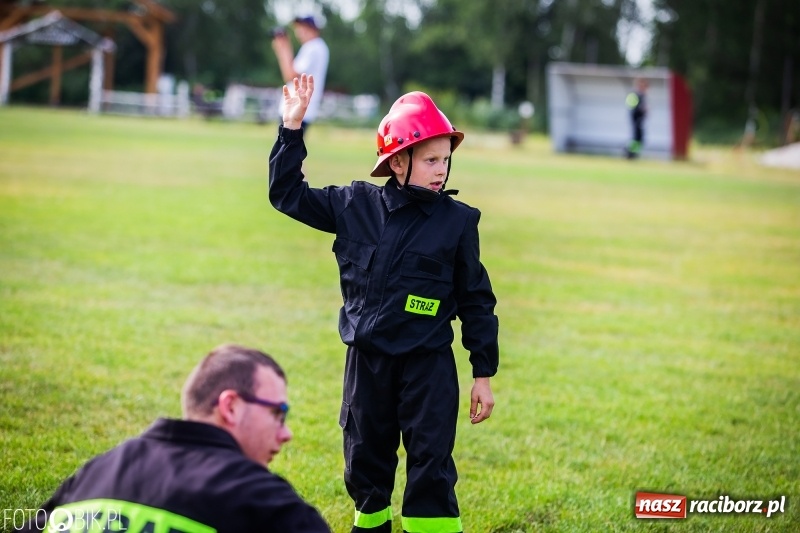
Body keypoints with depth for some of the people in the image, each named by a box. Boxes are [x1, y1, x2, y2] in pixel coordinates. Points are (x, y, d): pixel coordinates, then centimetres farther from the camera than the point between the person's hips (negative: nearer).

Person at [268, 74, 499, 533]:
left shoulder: (458, 220, -5)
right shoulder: (355, 204, -1)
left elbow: (476, 300, 0)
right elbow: (288, 194, 8)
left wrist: (484, 374, 1)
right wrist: (292, 128, -1)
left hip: (428, 364, -3)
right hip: (367, 360, 3)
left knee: (431, 466, -6)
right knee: (365, 461, 15)